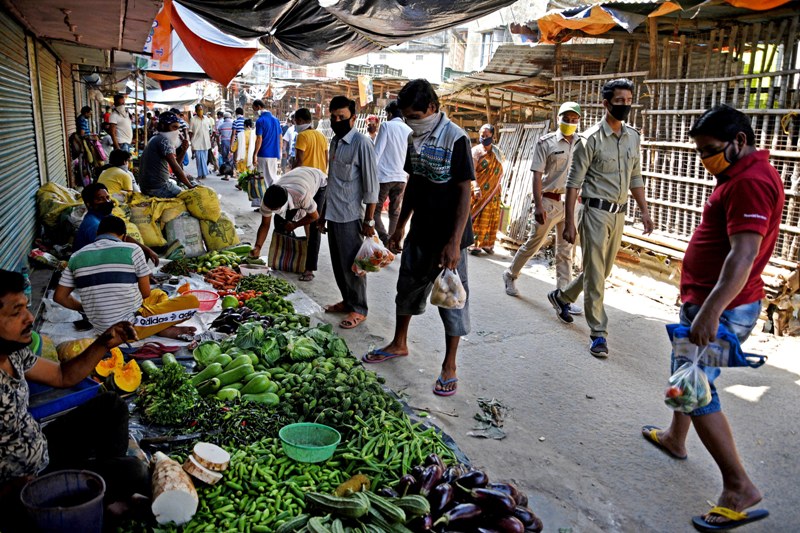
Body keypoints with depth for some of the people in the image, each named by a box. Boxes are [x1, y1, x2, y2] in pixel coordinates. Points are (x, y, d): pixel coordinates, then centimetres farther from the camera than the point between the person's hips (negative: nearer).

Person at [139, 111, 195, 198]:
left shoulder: (156, 139, 17)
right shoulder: (163, 140, -14)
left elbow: (174, 162, 16)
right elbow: (175, 167, -21)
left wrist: (184, 150, 1)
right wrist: (190, 186, -18)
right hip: (158, 188, -10)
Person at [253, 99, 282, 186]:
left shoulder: (260, 121, -9)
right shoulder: (275, 120, 10)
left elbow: (259, 139, -13)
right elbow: (280, 138, 13)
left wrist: (255, 155, -10)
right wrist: (279, 152, 19)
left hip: (263, 154, -6)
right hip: (274, 154, 6)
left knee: (264, 178, 1)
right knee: (273, 177, 11)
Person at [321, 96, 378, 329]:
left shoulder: (362, 143, -13)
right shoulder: (335, 141, 12)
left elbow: (371, 185, -14)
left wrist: (369, 220, -15)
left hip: (350, 216, -8)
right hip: (333, 214, 8)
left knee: (351, 264, 1)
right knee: (338, 263, 15)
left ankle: (359, 309, 13)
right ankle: (347, 301, 30)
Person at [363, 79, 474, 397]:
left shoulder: (455, 139, -16)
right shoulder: (415, 138, 6)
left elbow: (465, 192, -17)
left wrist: (455, 242, -21)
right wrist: (401, 225, 15)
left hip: (448, 236, -8)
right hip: (420, 231, 8)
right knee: (408, 287, 19)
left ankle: (450, 365, 15)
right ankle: (399, 344, 38)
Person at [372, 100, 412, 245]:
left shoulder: (386, 125, -4)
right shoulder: (409, 131, 9)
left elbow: (377, 152, -9)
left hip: (384, 176, -5)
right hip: (401, 177, 5)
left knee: (375, 210, 4)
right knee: (395, 212, 13)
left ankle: (385, 240, -12)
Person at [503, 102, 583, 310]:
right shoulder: (546, 142, -4)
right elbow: (537, 175, -8)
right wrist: (538, 205, -15)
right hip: (550, 201, -4)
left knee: (566, 250, 6)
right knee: (534, 242, 7)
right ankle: (510, 275, 28)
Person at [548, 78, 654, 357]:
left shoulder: (633, 137, 9)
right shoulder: (590, 139, -10)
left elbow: (635, 177, 17)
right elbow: (574, 183, -11)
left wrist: (644, 211, 12)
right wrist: (569, 222, -14)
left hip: (619, 213, 7)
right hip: (596, 211, -7)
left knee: (602, 271, 16)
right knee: (595, 274, -3)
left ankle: (561, 296, 38)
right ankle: (599, 333, 5)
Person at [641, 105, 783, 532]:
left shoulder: (750, 181, -20)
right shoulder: (742, 174, 15)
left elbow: (743, 254, -30)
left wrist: (710, 311, -36)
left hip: (722, 308, -11)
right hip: (707, 302, 11)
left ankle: (739, 488, -2)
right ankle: (675, 437, 43)